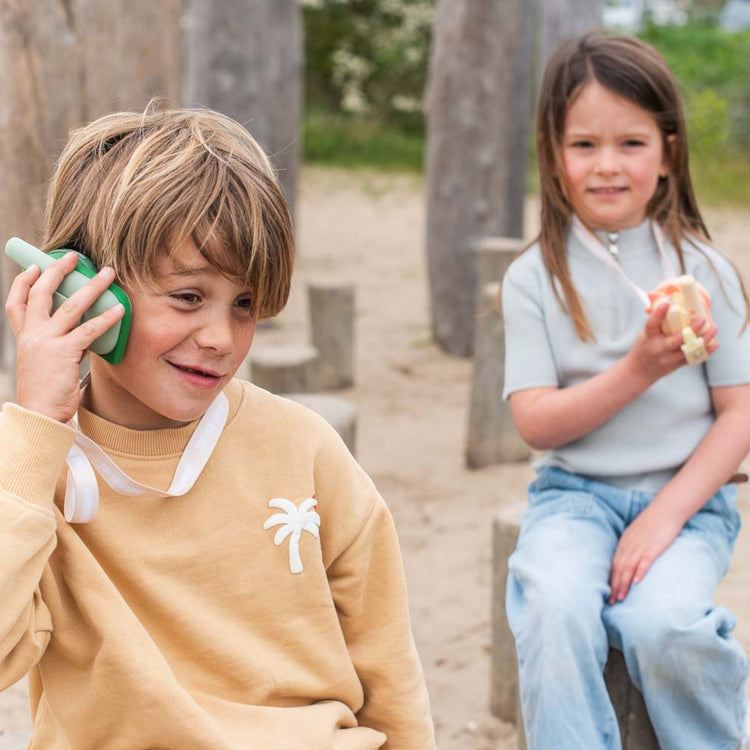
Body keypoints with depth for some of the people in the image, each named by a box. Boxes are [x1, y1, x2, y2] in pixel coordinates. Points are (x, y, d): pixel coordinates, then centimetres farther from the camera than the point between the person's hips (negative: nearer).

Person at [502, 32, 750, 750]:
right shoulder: (535, 277, 2)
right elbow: (534, 421, -5)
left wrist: (666, 514, -12)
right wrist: (639, 371, -19)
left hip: (686, 495, 0)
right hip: (575, 494, 1)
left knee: (662, 625, -28)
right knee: (555, 611, -30)